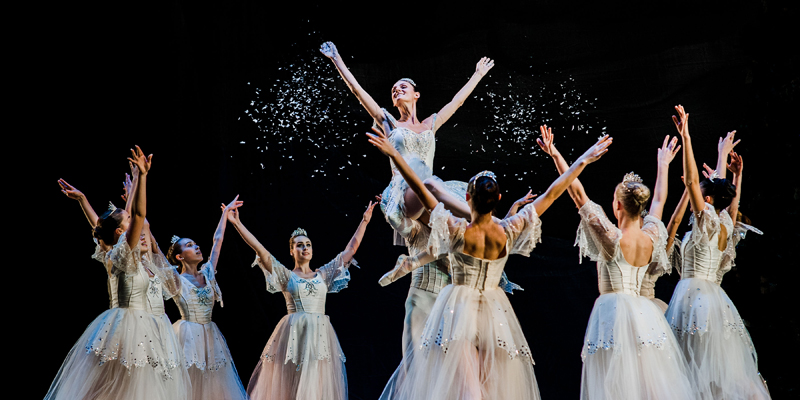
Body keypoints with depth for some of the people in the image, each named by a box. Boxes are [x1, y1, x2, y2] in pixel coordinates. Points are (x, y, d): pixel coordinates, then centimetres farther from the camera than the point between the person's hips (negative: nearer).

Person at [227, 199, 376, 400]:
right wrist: (237, 223, -8)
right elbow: (259, 249, -2)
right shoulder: (286, 275, 6)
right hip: (293, 334, -2)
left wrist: (364, 220, 17)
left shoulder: (324, 274, 14)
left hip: (321, 335, 3)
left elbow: (351, 248, 16)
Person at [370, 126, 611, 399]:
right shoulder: (507, 233, -11)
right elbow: (551, 195, -5)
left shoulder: (458, 232, -17)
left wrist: (394, 155, -16)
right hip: (495, 312, 3)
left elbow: (421, 190, -18)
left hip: (458, 309, -2)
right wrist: (584, 161, 0)